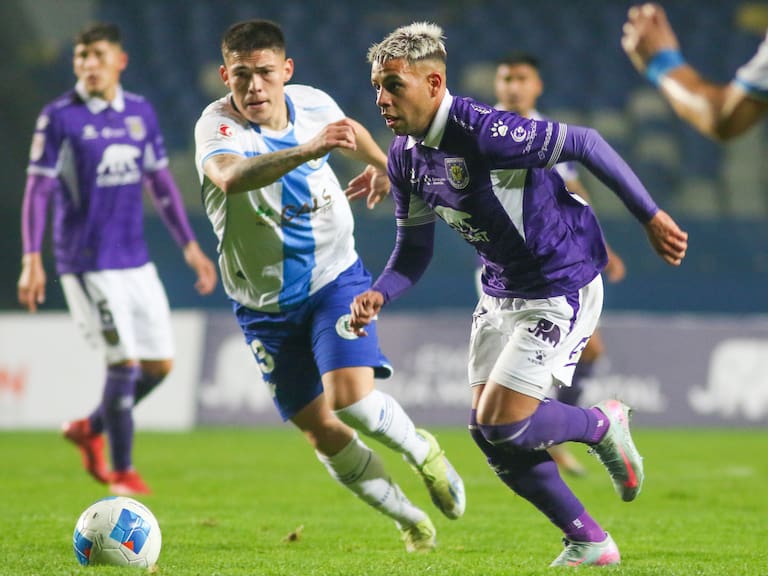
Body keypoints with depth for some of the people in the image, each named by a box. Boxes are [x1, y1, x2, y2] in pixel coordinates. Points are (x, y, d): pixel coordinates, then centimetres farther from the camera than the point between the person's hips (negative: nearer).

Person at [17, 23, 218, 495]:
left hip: (136, 260, 6)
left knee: (160, 363, 5)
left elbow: (161, 183, 16)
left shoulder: (140, 113, 7)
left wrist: (190, 246, 14)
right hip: (88, 261, -6)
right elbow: (38, 189, -8)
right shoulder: (59, 117, -8)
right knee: (124, 360, -11)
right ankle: (122, 471, 4)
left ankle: (90, 429, 27)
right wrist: (32, 260, -16)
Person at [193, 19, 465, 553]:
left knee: (351, 398, -21)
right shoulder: (218, 124, -23)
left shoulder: (312, 103, -10)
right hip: (265, 303, 0)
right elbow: (230, 177, -49)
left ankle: (423, 452, 10)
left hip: (335, 278, 0)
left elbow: (349, 129, 19)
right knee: (321, 432, 4)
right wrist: (307, 150, -60)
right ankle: (410, 520, 25)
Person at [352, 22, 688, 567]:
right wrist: (378, 294, -11)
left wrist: (651, 217, -15)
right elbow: (414, 250, 9)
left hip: (562, 287, -8)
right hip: (501, 292, 8)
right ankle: (590, 543, 17)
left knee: (503, 425, -14)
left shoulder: (481, 131, -27)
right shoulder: (405, 156, -2)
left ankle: (603, 425, 17)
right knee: (488, 434, 4)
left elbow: (584, 144, -19)